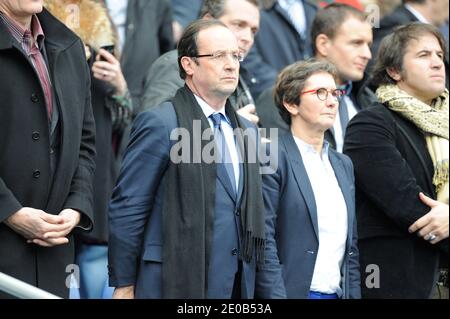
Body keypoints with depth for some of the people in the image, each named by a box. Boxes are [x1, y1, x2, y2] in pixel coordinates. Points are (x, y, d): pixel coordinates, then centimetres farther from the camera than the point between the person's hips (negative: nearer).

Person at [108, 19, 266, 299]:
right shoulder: (160, 123, -7)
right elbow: (127, 210, -9)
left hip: (237, 286, 6)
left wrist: (250, 282, 14)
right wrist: (124, 285, -9)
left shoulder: (248, 131, 15)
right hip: (176, 286, -6)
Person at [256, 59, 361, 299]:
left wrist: (354, 293, 10)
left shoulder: (343, 165, 17)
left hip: (339, 293, 7)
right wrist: (276, 296, -18)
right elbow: (263, 240, -13)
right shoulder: (273, 158, -7)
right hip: (293, 292, -7)